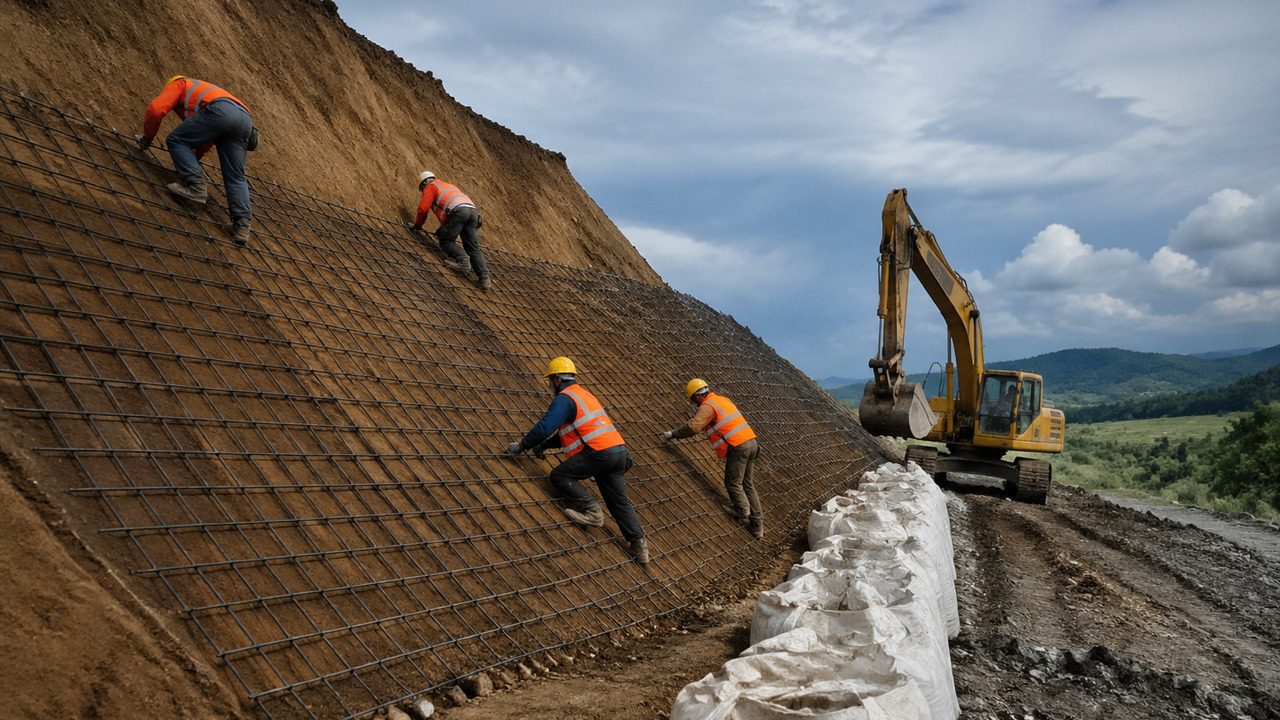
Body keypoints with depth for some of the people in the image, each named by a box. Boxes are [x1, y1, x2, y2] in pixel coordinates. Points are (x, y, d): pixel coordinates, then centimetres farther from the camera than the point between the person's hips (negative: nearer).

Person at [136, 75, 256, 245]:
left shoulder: (178, 84, 26)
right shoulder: (203, 89, 46)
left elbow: (156, 109, 9)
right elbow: (209, 136, 42)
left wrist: (147, 137, 22)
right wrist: (193, 158, 46)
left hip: (220, 111, -7)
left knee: (176, 140, 6)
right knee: (235, 177, 7)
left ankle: (195, 186, -7)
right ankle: (242, 224, -7)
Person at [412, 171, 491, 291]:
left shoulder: (430, 187, 18)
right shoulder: (449, 186, 41)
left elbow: (423, 208, 8)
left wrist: (417, 225, 24)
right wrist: (442, 229, 47)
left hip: (457, 211, -7)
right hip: (473, 210, 7)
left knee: (445, 241, 4)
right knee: (473, 248, 3)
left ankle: (462, 258, -21)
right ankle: (484, 277, -10)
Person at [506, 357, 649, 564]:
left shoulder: (564, 399, -3)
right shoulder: (584, 394, 27)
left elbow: (545, 427, -10)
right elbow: (568, 430, 34)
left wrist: (522, 446, 2)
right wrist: (545, 445, 29)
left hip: (598, 452, -9)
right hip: (619, 451, 9)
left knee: (560, 476, 0)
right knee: (619, 500, 9)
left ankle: (591, 511, -6)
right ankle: (639, 544, 2)